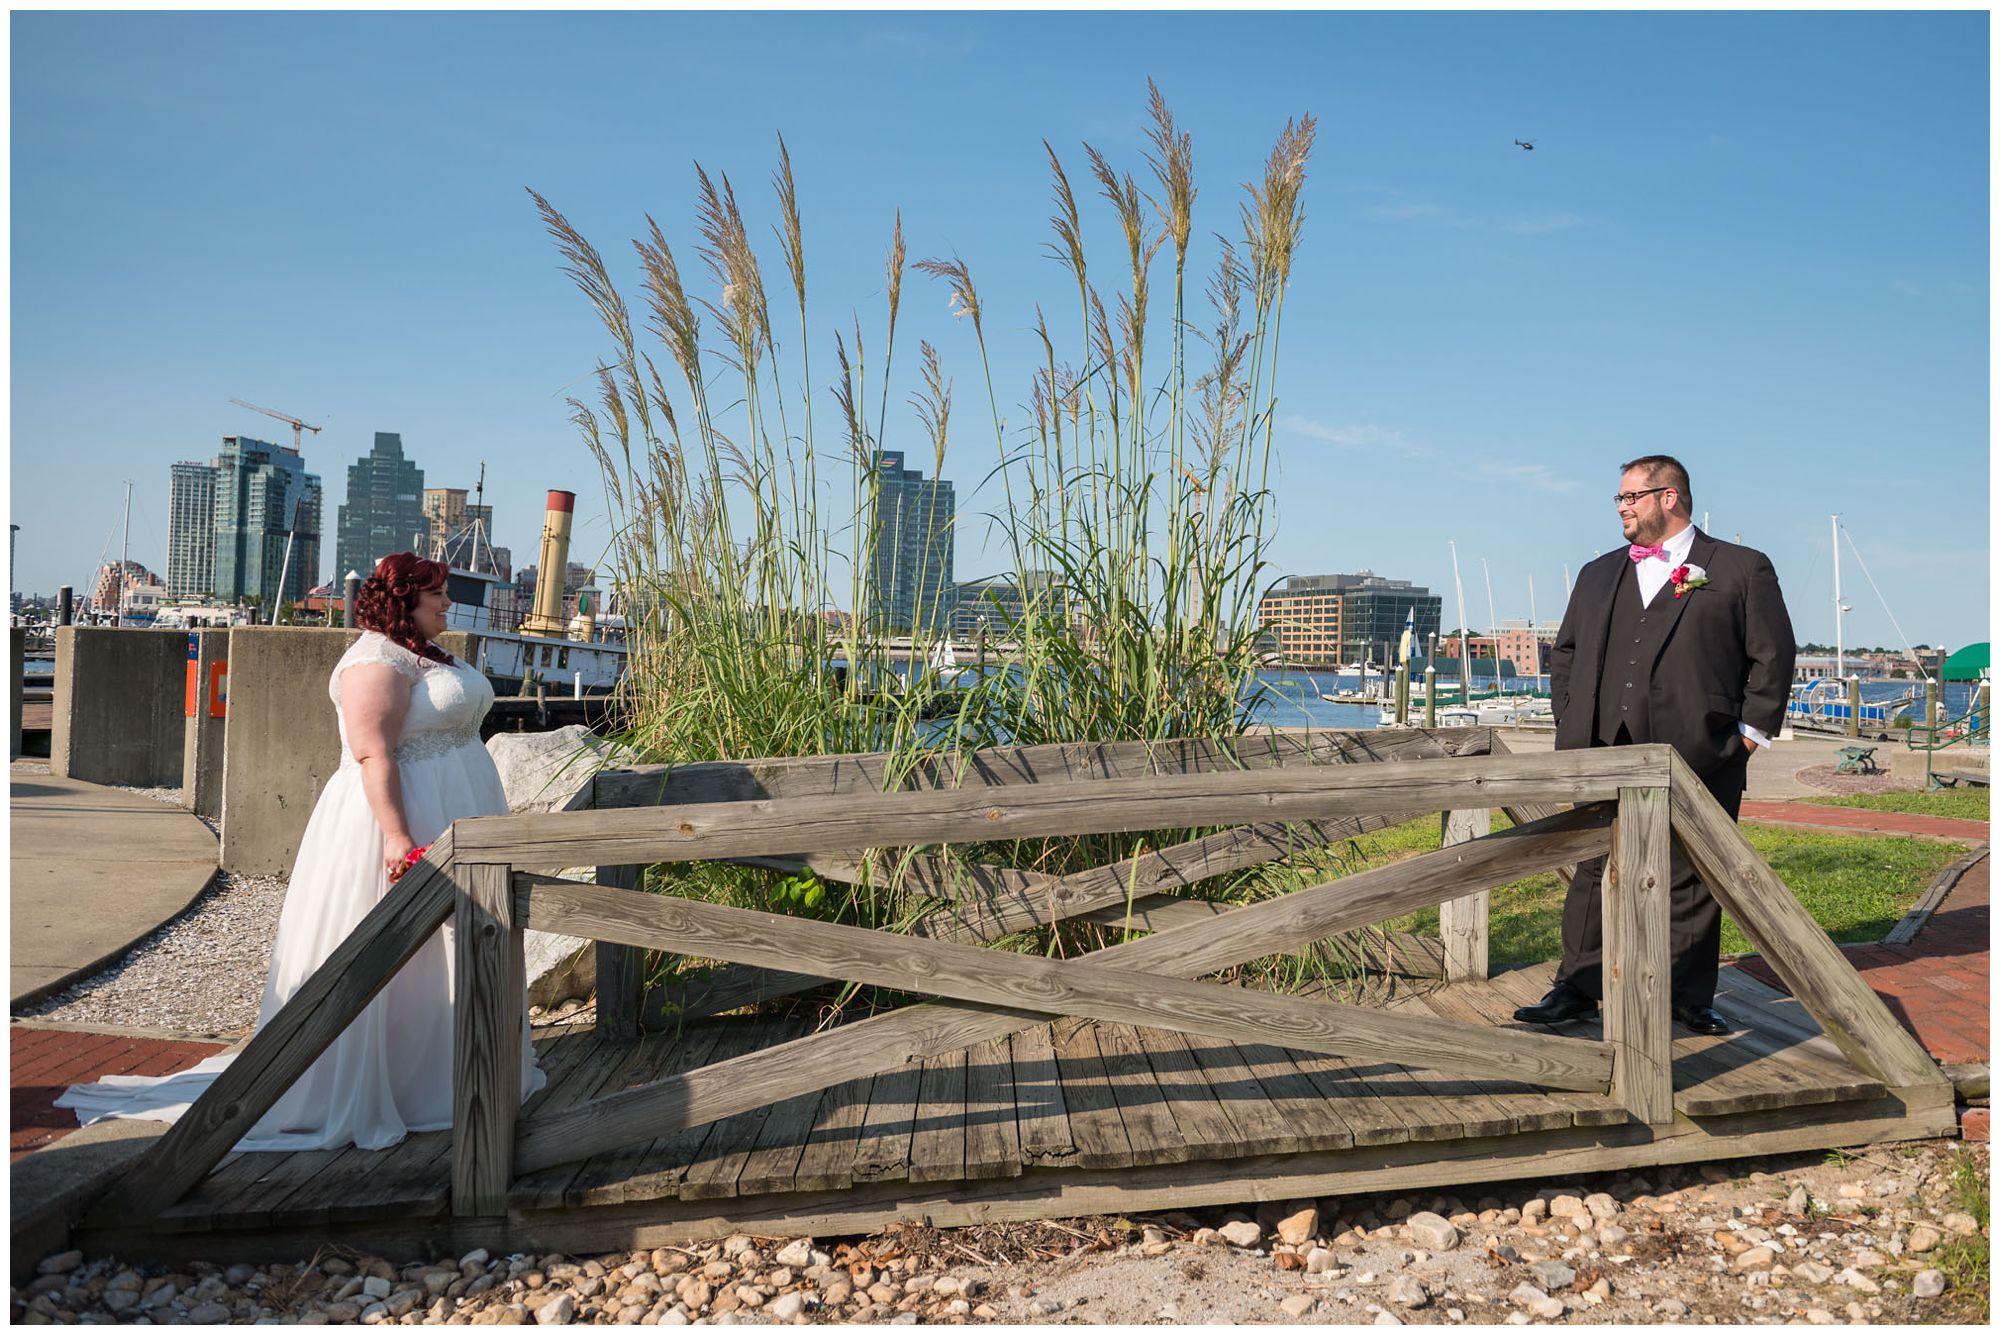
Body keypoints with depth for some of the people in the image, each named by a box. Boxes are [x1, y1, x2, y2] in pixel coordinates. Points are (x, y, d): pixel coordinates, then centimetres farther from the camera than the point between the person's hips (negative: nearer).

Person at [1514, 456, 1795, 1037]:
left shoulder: (1741, 569, 5)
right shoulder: (1599, 574, 18)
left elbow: (1773, 655, 3)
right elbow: (1565, 653, 22)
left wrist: (1751, 732, -3)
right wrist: (1572, 722, 11)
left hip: (1698, 756, -3)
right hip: (1607, 753, 4)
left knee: (1692, 880, 4)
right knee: (1594, 872, 6)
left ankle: (1691, 998, 16)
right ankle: (1577, 988, 13)